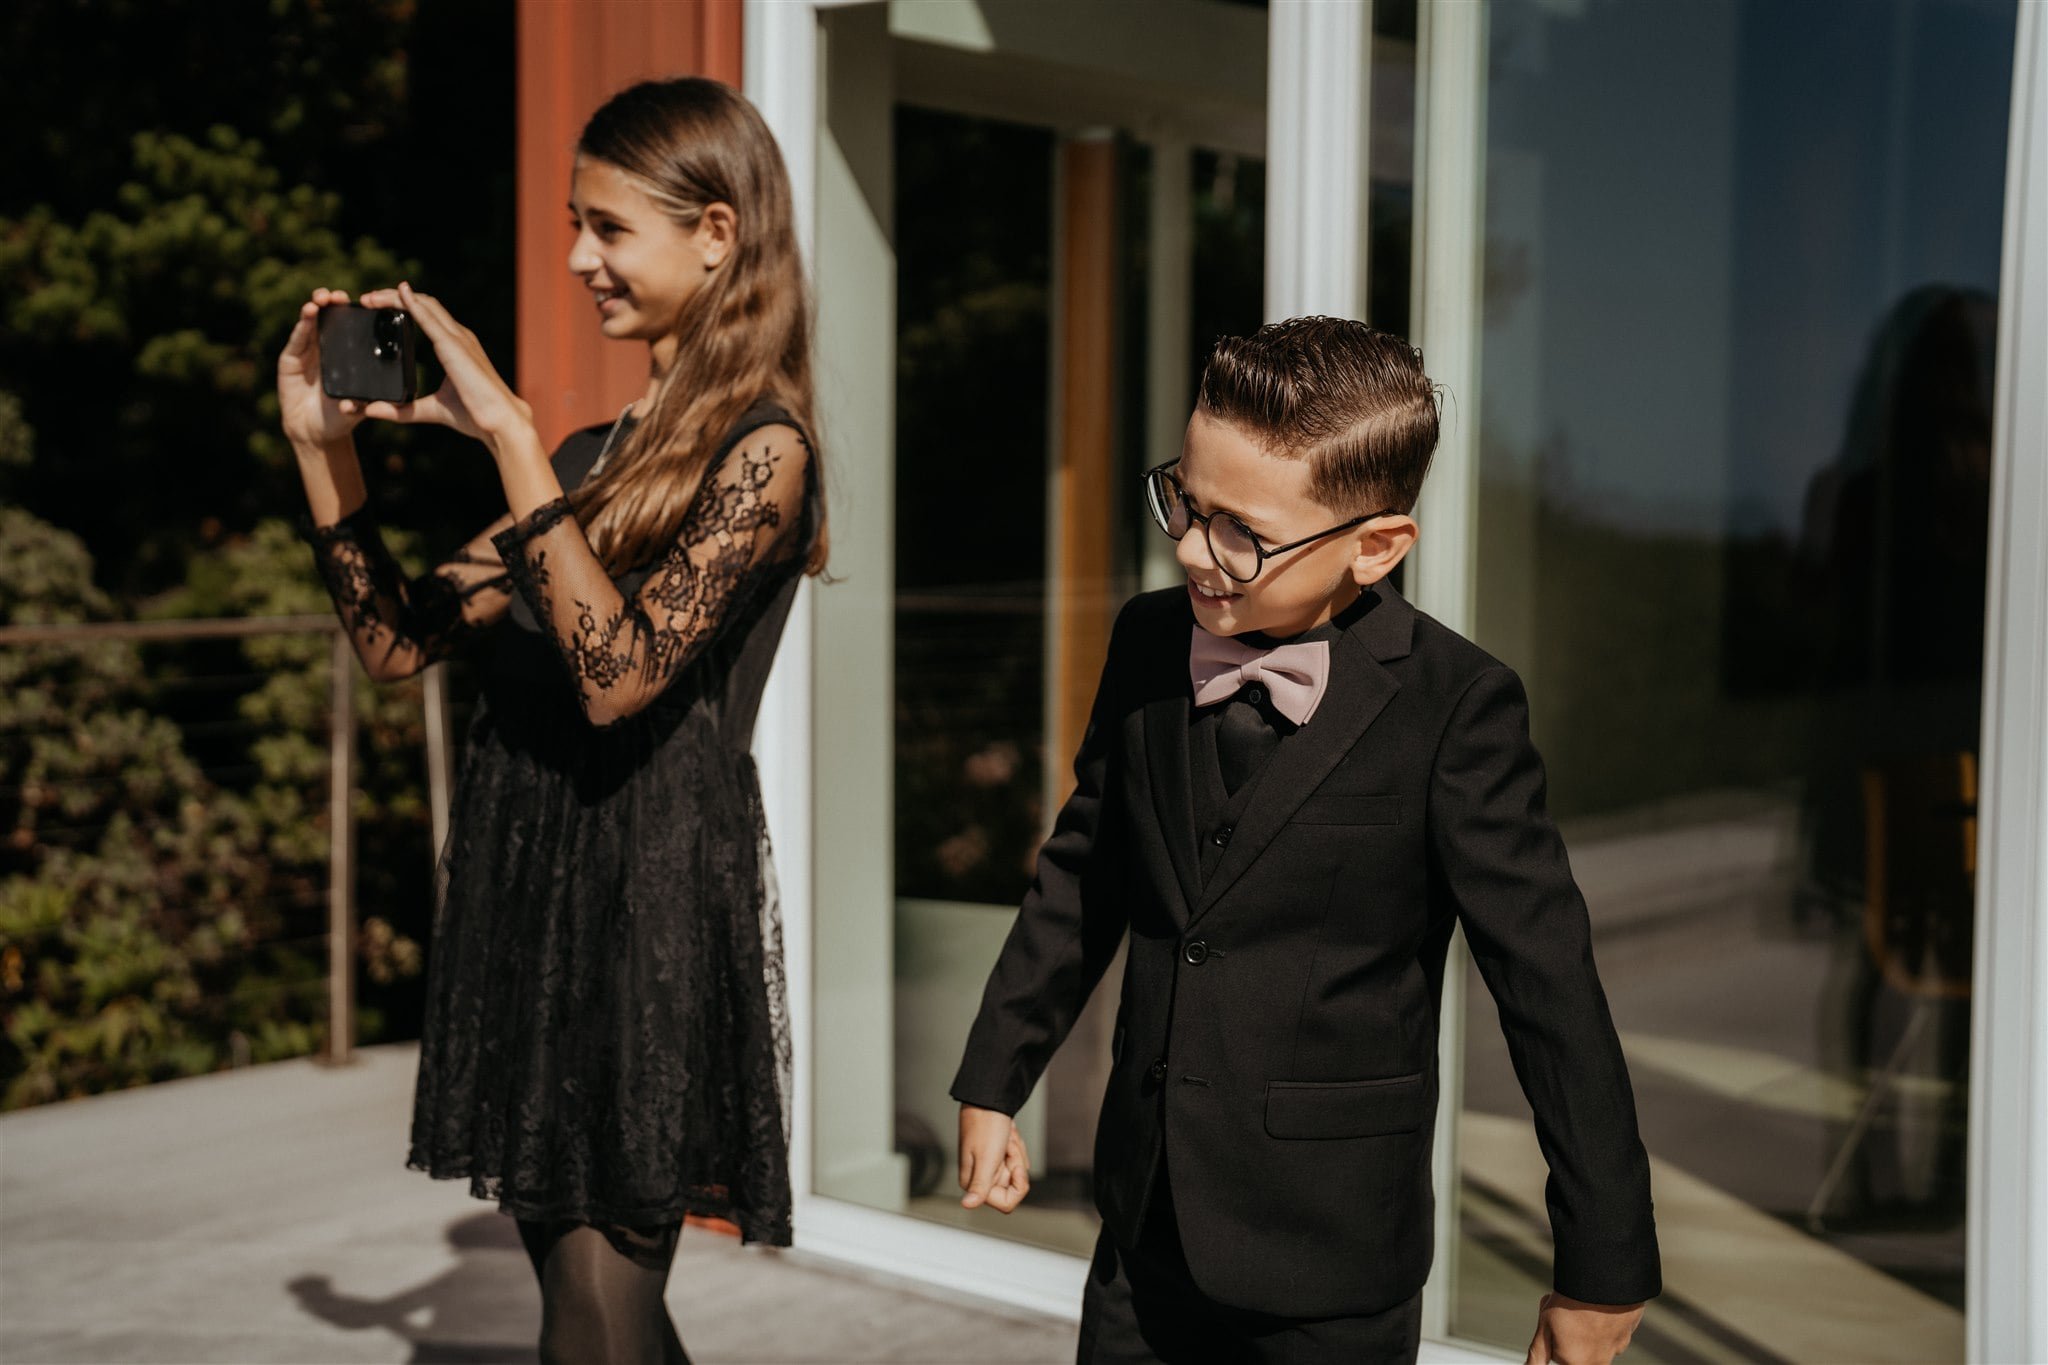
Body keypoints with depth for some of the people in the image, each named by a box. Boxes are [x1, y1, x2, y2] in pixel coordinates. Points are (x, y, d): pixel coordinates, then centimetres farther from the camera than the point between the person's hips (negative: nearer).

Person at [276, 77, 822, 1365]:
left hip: (651, 897, -8)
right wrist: (326, 444, 4)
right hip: (528, 891, 8)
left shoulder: (761, 452, -9)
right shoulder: (598, 454, 14)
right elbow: (401, 642, 14)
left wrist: (509, 433, -23)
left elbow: (619, 676, -24)